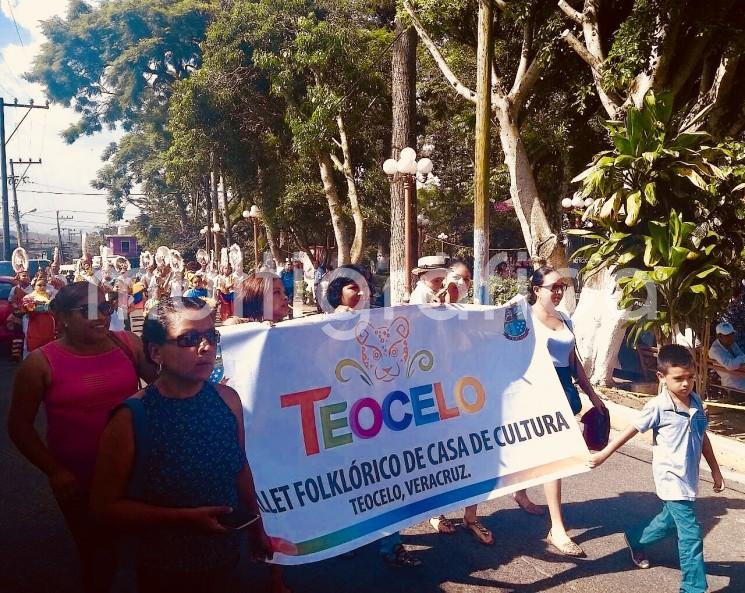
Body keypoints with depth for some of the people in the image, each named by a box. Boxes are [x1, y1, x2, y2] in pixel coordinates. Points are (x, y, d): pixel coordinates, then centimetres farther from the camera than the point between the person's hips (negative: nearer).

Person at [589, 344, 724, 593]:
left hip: (688, 477, 7)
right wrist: (604, 454, -5)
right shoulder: (658, 407, -17)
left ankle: (635, 539, 48)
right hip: (671, 478, -7)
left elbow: (702, 437, 12)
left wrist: (715, 470, 17)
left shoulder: (696, 402, 0)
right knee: (690, 533, -7)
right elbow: (631, 431, -9)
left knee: (671, 519, 24)